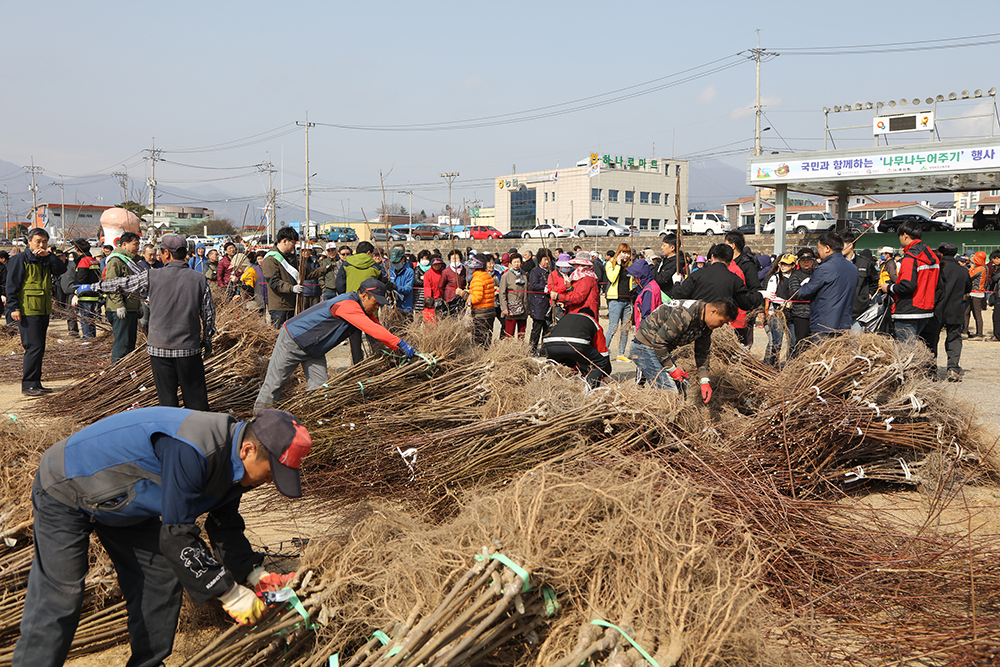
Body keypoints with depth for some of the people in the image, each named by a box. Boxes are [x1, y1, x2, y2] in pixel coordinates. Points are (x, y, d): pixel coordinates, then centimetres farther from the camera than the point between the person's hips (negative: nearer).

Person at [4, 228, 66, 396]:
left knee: (39, 349, 11)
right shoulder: (20, 259, -4)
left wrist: (49, 255, -9)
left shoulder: (46, 260, 16)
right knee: (34, 347, -13)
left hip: (43, 311, 8)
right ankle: (28, 385, -9)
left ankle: (35, 383, 18)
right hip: (27, 311, -8)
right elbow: (12, 285, -8)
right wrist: (13, 307, -15)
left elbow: (61, 269, 1)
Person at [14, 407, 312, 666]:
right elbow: (177, 534, -34)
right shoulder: (191, 451, -39)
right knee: (58, 600, -13)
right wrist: (231, 594, -27)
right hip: (65, 492, -9)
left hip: (123, 500, 9)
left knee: (162, 576, 6)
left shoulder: (231, 461, -8)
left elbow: (225, 528, 6)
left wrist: (256, 574, -7)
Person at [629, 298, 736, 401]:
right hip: (645, 347, -10)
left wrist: (704, 382, -1)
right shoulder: (685, 315, -31)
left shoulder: (706, 323, 0)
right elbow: (658, 341, -27)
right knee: (669, 390, -17)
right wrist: (672, 369, -18)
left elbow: (702, 353, 10)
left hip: (661, 348, 10)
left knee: (682, 386, 7)